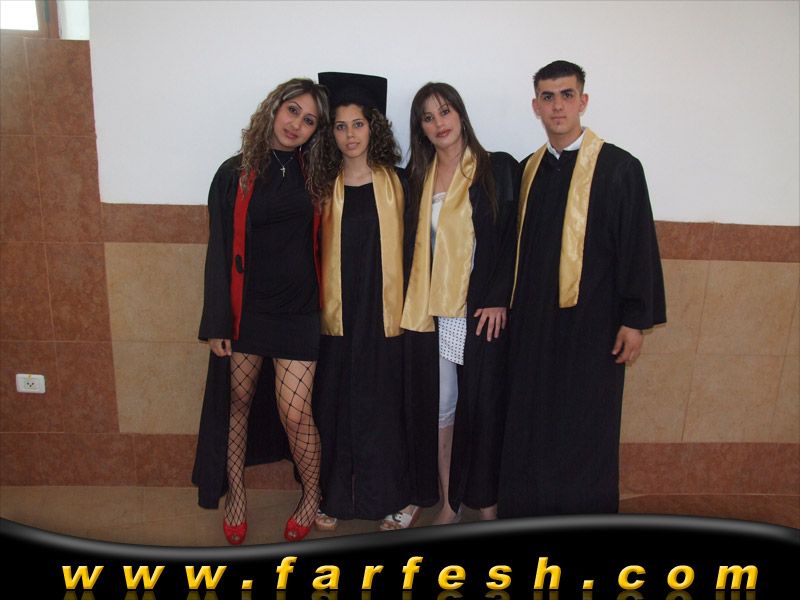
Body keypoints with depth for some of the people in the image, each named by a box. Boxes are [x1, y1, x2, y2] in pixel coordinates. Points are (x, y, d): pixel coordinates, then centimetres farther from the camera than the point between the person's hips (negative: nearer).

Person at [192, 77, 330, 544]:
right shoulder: (236, 174, 1)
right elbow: (220, 252, 0)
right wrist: (217, 323, -4)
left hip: (298, 311, 0)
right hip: (246, 308, 1)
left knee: (294, 412, -2)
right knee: (239, 402, 12)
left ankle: (313, 496, 22)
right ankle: (236, 493, 32)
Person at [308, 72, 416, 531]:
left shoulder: (392, 182, 2)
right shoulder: (324, 185, 5)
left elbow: (400, 247, 2)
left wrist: (401, 306, -3)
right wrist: (318, 305, -2)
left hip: (382, 312, -1)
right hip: (337, 313, 1)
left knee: (383, 403, 7)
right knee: (336, 404, 8)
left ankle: (387, 496, 25)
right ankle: (335, 497, 26)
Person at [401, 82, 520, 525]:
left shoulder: (499, 169, 2)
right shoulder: (415, 177, 12)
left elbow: (514, 239, -3)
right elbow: (410, 242, 12)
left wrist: (498, 300, -12)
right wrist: (411, 303, 3)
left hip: (481, 309, -3)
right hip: (429, 310, 3)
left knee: (482, 404, 4)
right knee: (438, 406, 7)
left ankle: (486, 504, 21)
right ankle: (448, 503, 21)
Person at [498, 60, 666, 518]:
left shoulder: (619, 167, -5)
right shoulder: (528, 170, 10)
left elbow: (639, 246, -6)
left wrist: (636, 319, -9)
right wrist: (505, 304, 11)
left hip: (592, 322, -4)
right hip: (533, 323, 5)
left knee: (586, 426, 7)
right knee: (531, 423, 11)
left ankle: (587, 513, 26)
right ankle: (528, 507, 29)